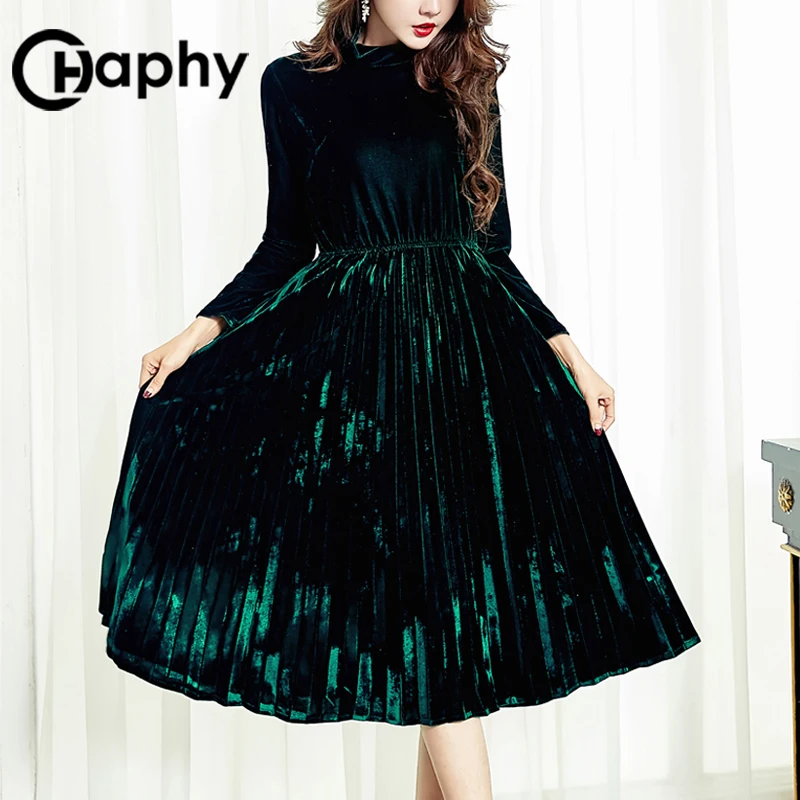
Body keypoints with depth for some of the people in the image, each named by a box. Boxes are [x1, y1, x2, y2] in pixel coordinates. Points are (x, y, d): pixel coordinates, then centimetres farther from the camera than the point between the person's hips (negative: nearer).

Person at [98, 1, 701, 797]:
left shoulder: (468, 85, 11)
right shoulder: (294, 85, 5)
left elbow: (493, 249, 12)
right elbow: (286, 245, 7)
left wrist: (567, 350, 5)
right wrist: (201, 331, -4)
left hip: (471, 350, 3)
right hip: (359, 353, -2)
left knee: (453, 587, 2)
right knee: (425, 588, -7)